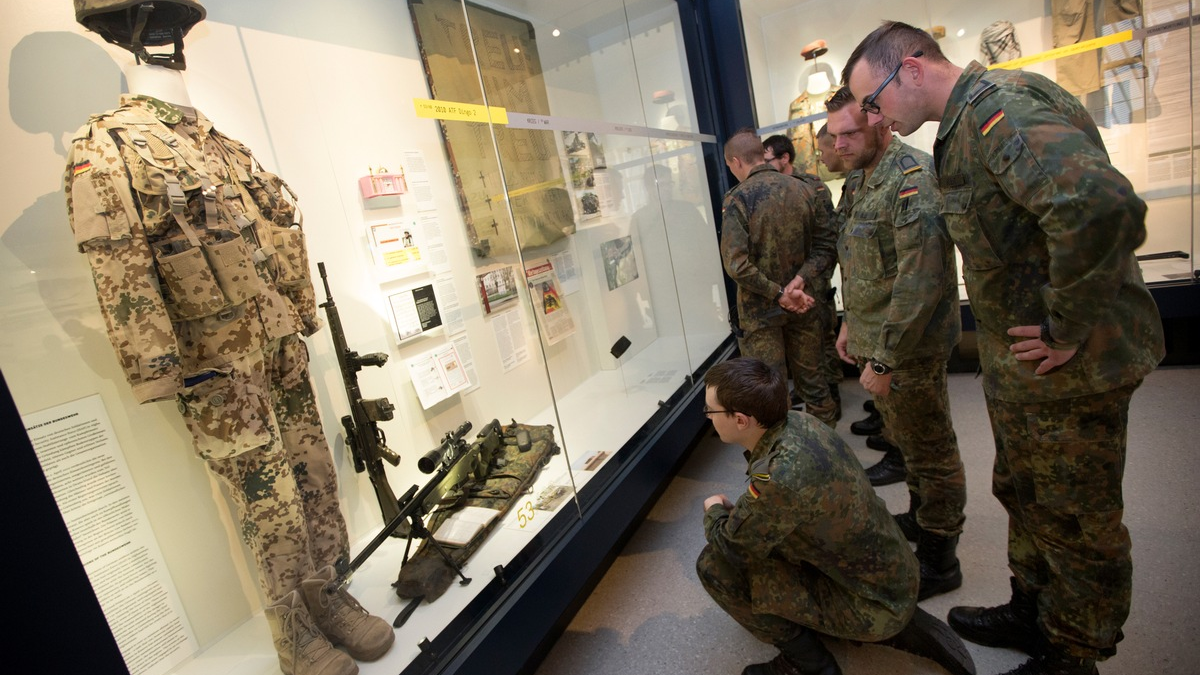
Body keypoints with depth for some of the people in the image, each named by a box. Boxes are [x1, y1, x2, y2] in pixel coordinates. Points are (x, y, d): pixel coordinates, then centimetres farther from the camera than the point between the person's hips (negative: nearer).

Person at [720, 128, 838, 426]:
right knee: (810, 376, 18)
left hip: (761, 310, -4)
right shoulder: (804, 190, 1)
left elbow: (737, 264, -22)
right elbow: (826, 246, 0)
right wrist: (800, 280, -10)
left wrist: (779, 294, -15)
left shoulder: (737, 199, -13)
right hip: (803, 306, 5)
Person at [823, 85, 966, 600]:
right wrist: (852, 324, 18)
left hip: (908, 346, -9)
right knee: (905, 437, 24)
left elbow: (921, 281, -27)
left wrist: (884, 359, -25)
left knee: (930, 451, 6)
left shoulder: (912, 179, -21)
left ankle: (938, 560, 23)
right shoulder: (860, 180, 10)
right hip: (875, 339, 9)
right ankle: (919, 519, 44)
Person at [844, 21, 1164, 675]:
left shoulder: (999, 107, -21)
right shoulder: (968, 123, 11)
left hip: (1067, 367, -10)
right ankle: (1032, 614, 44)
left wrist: (1069, 329, -27)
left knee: (1077, 521, 10)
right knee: (1025, 496, 23)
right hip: (1019, 367, 10)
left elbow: (1101, 203, -37)